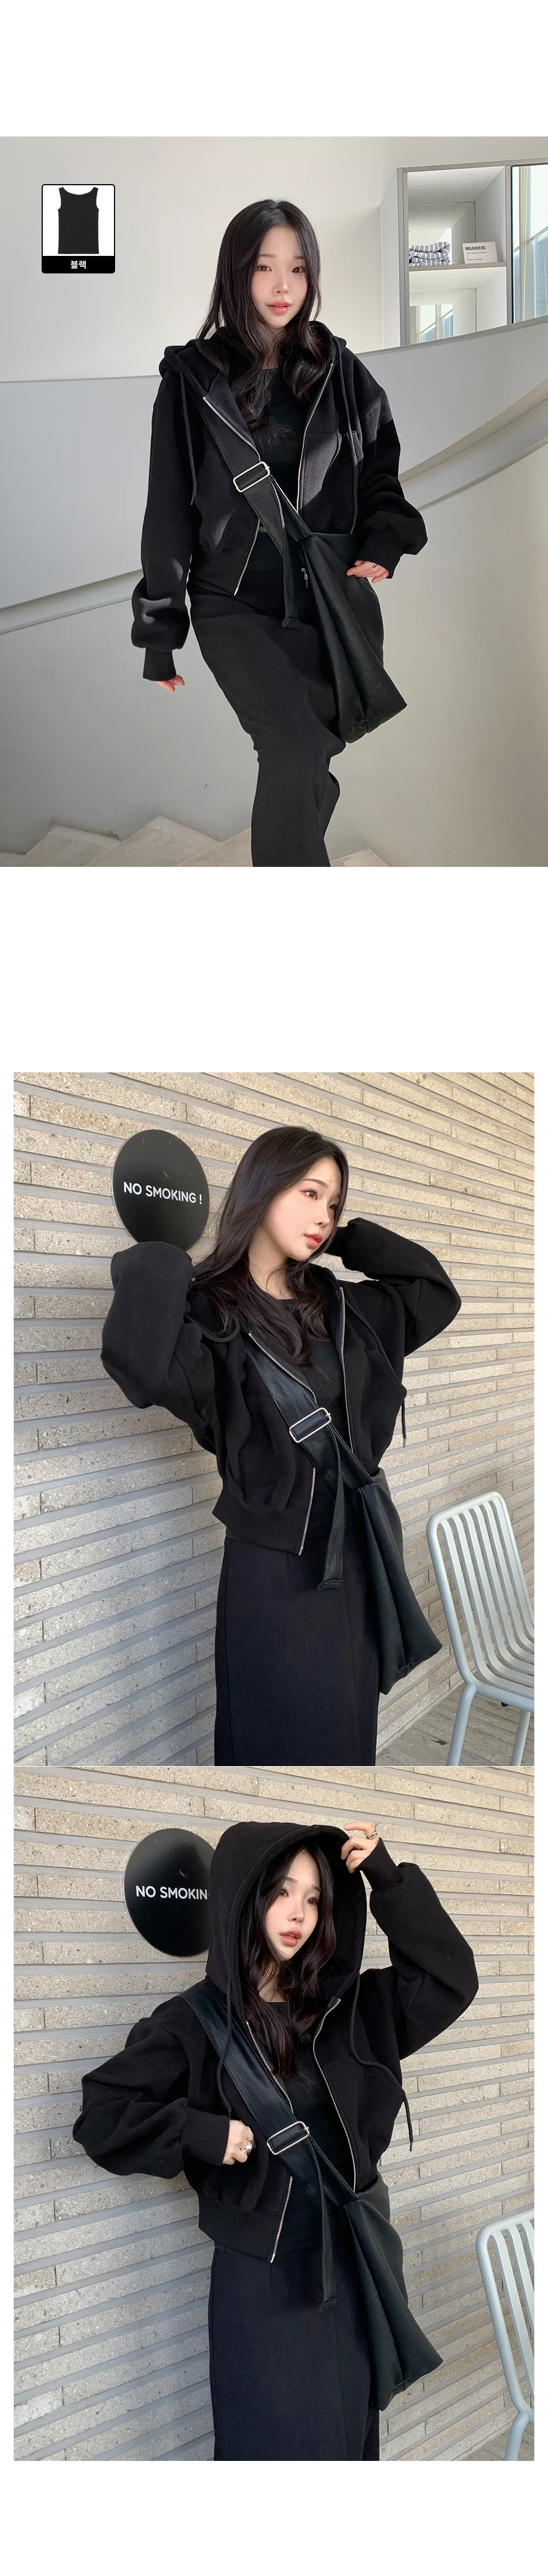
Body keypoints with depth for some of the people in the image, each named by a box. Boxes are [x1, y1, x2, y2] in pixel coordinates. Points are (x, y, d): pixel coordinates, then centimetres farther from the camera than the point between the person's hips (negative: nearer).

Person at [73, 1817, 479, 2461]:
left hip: (357, 2262, 4)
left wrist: (389, 1879, -6)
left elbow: (450, 1979, 1)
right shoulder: (195, 2022, -7)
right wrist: (201, 2133, -18)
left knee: (350, 2441, 13)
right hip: (264, 2275, -4)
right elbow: (101, 2114, -5)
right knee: (281, 2446, 1)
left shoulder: (346, 2007, 4)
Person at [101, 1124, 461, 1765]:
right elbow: (139, 1363, -34)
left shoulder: (338, 1308, 8)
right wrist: (161, 1247, -22)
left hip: (355, 1554, 7)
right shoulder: (208, 1315, -14)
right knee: (286, 1745, 2)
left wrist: (350, 1238, 9)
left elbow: (434, 1294, 17)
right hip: (273, 1567, -6)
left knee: (349, 1740, 15)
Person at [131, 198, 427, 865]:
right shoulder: (193, 379, -1)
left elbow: (382, 477, 11)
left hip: (327, 604, 3)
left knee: (310, 760, 6)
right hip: (234, 605, -3)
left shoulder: (341, 374, 4)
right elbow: (169, 510, 2)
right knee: (297, 753, -21)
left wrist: (381, 548, -11)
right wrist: (160, 634, 3)